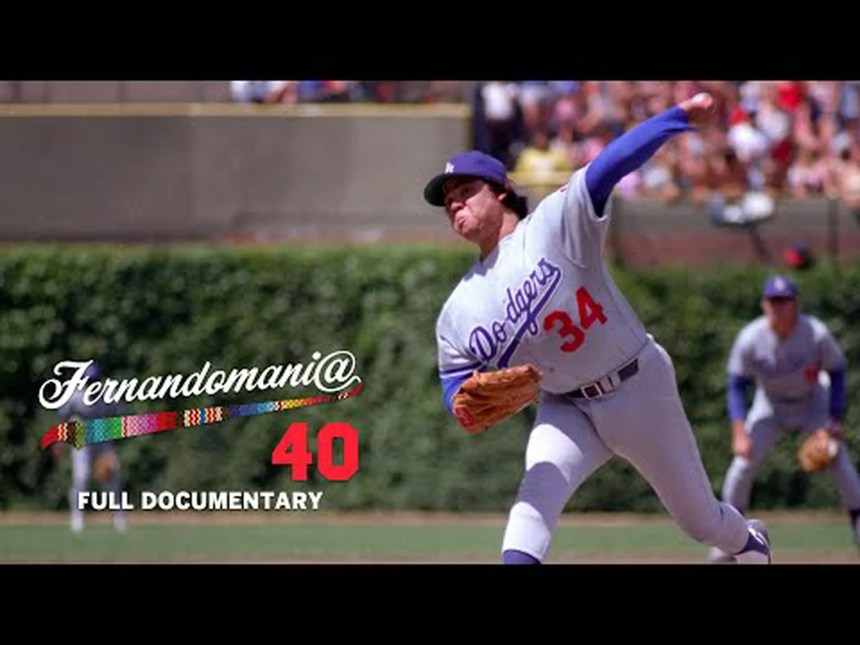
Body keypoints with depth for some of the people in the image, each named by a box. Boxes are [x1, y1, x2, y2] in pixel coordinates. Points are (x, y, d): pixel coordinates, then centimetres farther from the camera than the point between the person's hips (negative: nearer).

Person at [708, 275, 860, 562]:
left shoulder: (816, 334, -26)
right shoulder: (750, 339, -24)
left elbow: (836, 374, -11)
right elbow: (737, 386, -17)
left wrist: (836, 420, -19)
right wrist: (739, 433, -27)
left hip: (813, 402, -1)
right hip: (770, 406, 1)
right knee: (743, 463, -10)